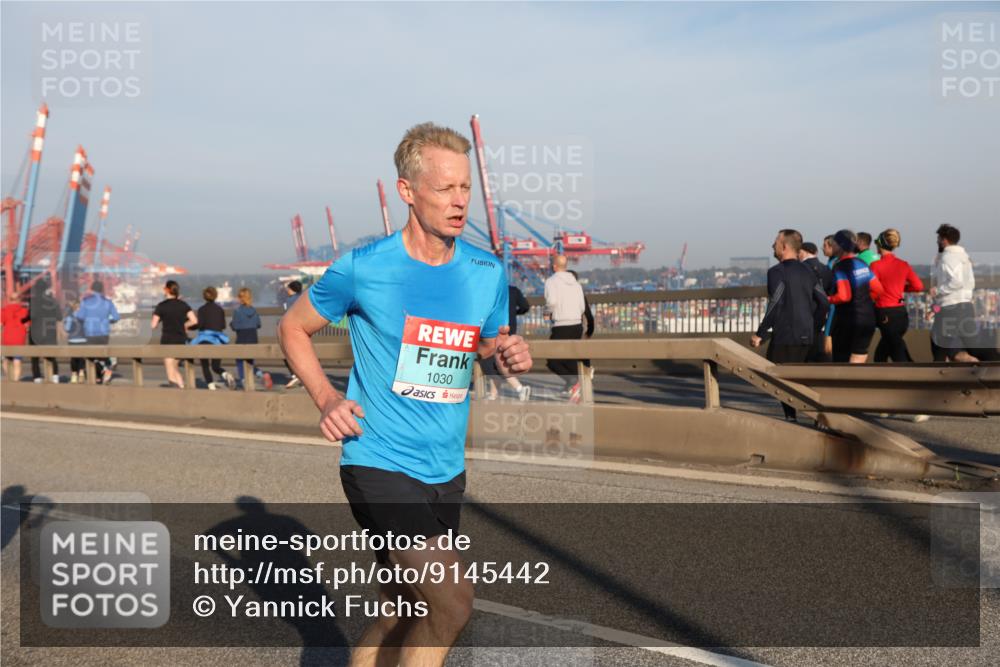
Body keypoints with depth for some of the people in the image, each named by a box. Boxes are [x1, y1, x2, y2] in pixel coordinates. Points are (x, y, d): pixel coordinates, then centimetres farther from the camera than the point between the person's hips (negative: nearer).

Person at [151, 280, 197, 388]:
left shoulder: (161, 306, -8)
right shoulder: (183, 304, 3)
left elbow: (153, 325, -7)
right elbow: (194, 321, -5)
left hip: (167, 339, -5)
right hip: (181, 340, 5)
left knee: (171, 373, 0)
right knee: (175, 367, 19)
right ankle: (182, 387, 11)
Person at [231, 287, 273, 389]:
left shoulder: (237, 311, -12)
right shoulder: (254, 310, 2)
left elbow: (235, 326, -12)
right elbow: (258, 324, 7)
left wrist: (231, 324, 9)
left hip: (241, 340, -5)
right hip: (253, 340, 5)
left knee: (239, 362, 8)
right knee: (250, 362, 16)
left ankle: (243, 382, -1)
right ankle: (263, 375, -8)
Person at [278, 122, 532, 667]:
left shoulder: (487, 272, 3)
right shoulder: (362, 269, -9)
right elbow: (292, 329, 5)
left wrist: (510, 356, -5)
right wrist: (326, 398, -10)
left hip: (447, 472, 6)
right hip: (380, 463, -5)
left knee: (400, 613, 16)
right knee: (452, 605, -14)